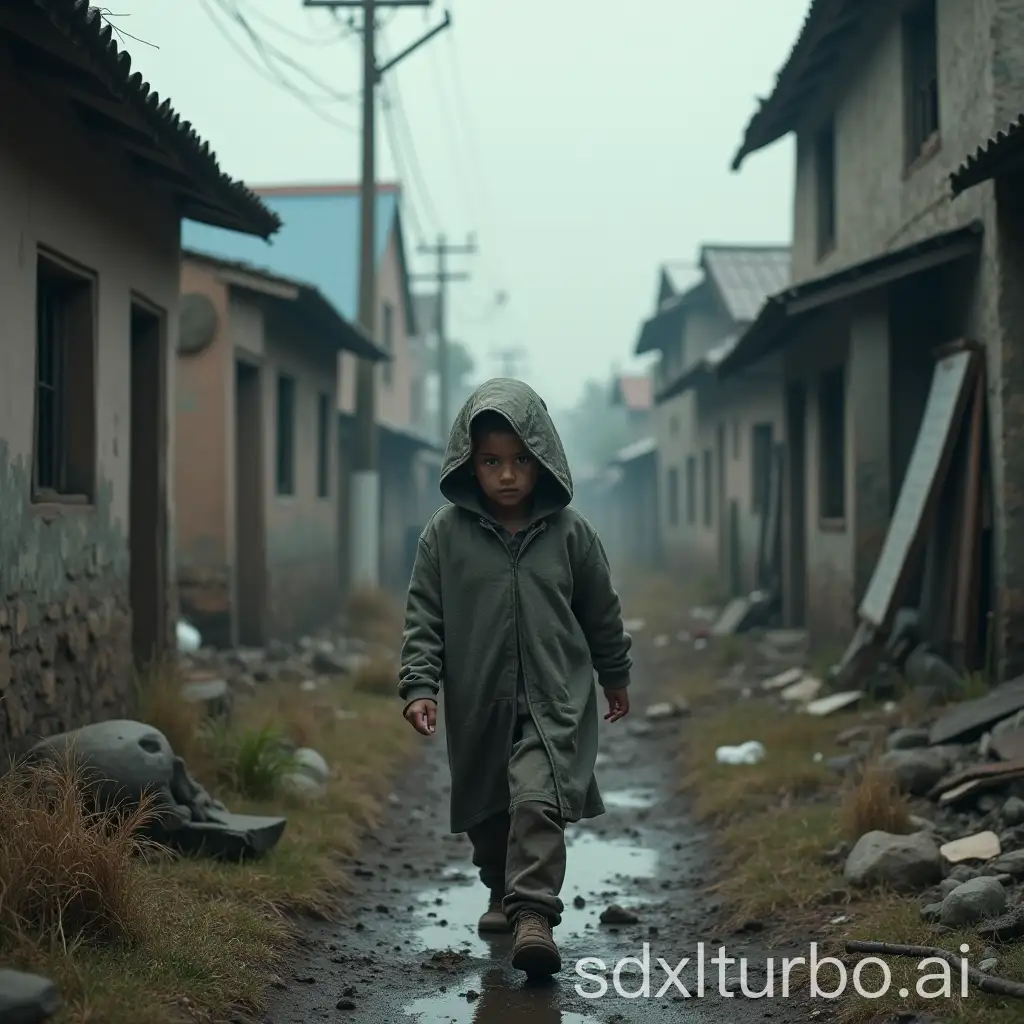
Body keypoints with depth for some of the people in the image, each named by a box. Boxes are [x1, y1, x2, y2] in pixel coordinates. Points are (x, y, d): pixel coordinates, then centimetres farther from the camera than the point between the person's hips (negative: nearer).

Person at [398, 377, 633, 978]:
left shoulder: (570, 532, -3)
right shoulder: (446, 533, -4)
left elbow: (602, 612, 10)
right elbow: (424, 618, -2)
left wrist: (616, 677, 19)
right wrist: (419, 686, -11)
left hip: (553, 701, -2)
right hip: (477, 704, 2)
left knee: (537, 801, -20)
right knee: (487, 812, 16)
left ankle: (534, 915, -20)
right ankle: (503, 893, 39)